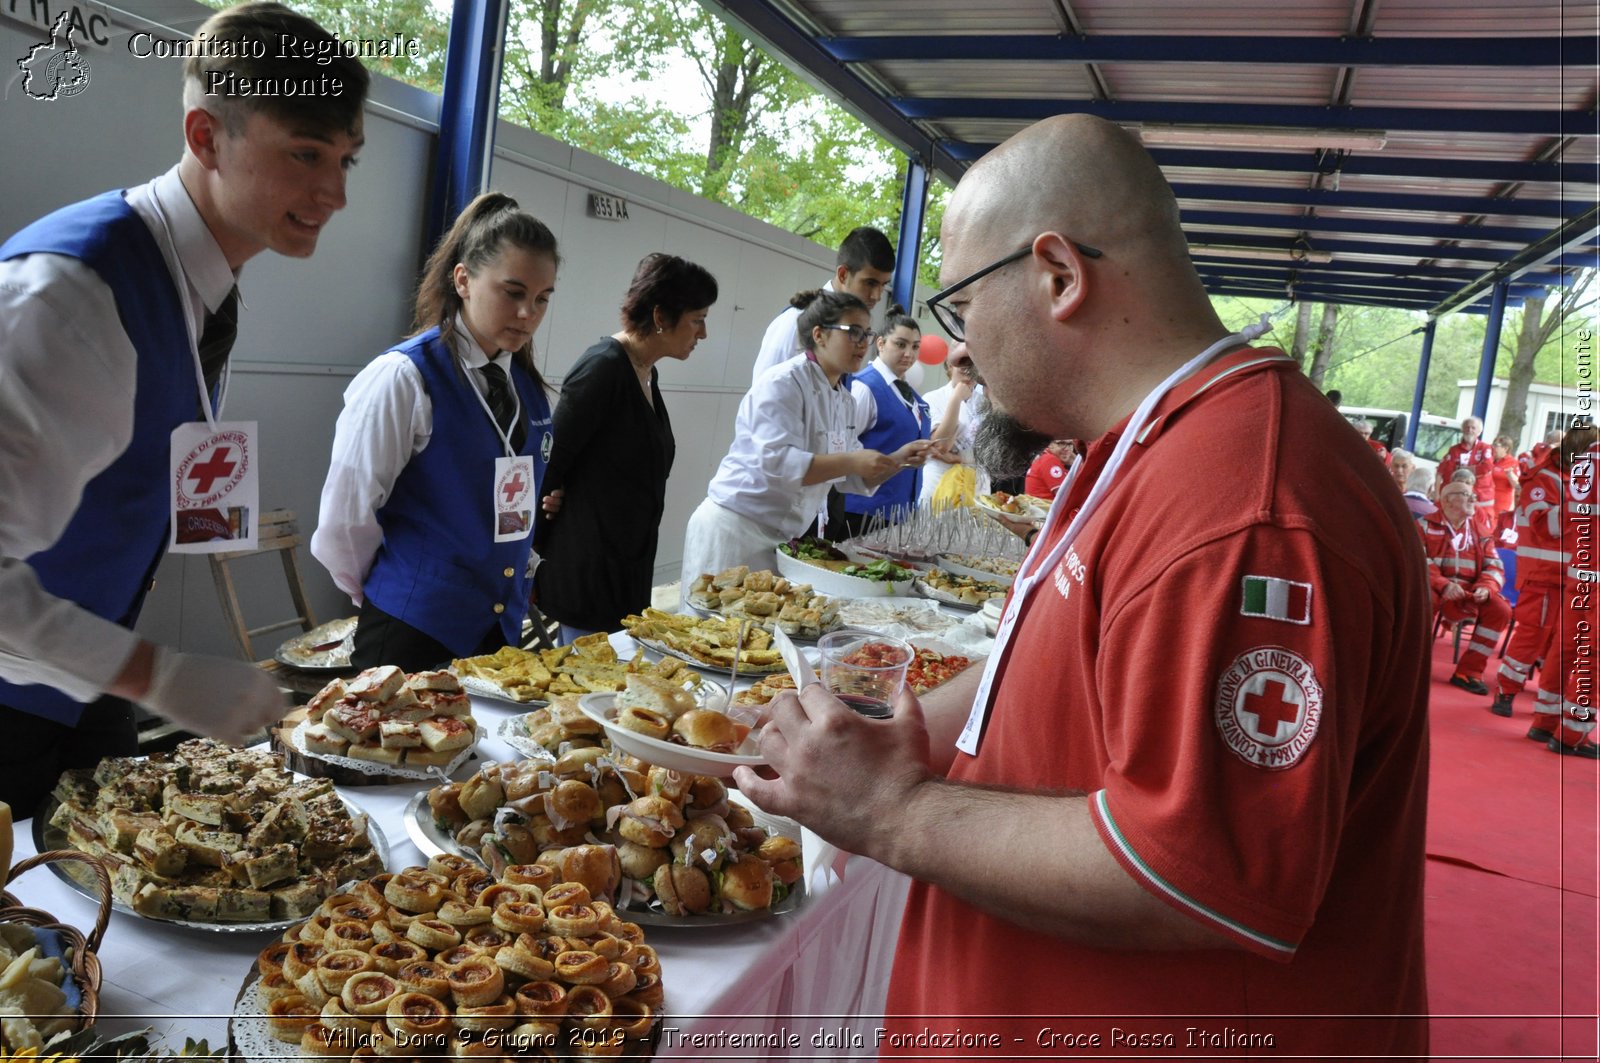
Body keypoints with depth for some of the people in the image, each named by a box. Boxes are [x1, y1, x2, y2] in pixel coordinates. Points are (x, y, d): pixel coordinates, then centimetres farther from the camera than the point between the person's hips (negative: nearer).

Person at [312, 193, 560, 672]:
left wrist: (517, 571, 9)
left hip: (502, 629, 6)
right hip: (414, 637, -6)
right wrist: (391, 596, 1)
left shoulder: (528, 388, 6)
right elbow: (344, 521, -12)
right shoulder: (401, 378, -14)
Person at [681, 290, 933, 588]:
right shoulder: (783, 384, -15)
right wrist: (850, 461, -31)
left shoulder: (845, 401, 10)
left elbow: (855, 479, 14)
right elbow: (776, 463, -28)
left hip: (783, 539, 8)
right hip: (736, 530, -8)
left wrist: (898, 460, -2)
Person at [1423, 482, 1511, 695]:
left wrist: (1485, 588, -17)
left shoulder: (1480, 533, 14)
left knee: (1501, 609, -20)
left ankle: (1468, 671, -10)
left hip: (1468, 594, 4)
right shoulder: (1426, 525, 2)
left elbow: (1495, 568, 6)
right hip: (1433, 588, -4)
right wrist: (1444, 585, -24)